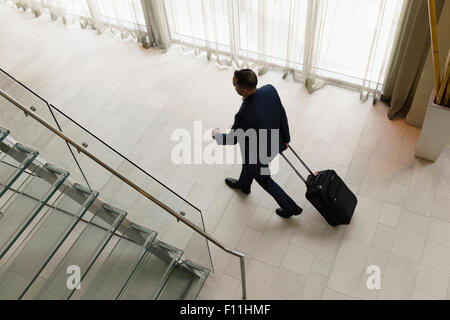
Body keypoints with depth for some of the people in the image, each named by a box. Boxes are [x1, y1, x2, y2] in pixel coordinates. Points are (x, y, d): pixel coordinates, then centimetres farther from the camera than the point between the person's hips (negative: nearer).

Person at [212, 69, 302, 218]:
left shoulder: (244, 115, -42)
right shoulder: (270, 89, -23)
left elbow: (233, 139, -21)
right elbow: (282, 115, -6)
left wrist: (217, 135, 1)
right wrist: (285, 138, 11)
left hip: (260, 154, -7)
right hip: (274, 143, 7)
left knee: (263, 179, 24)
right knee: (248, 161, 36)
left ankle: (290, 207, 41)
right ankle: (243, 184, 67)